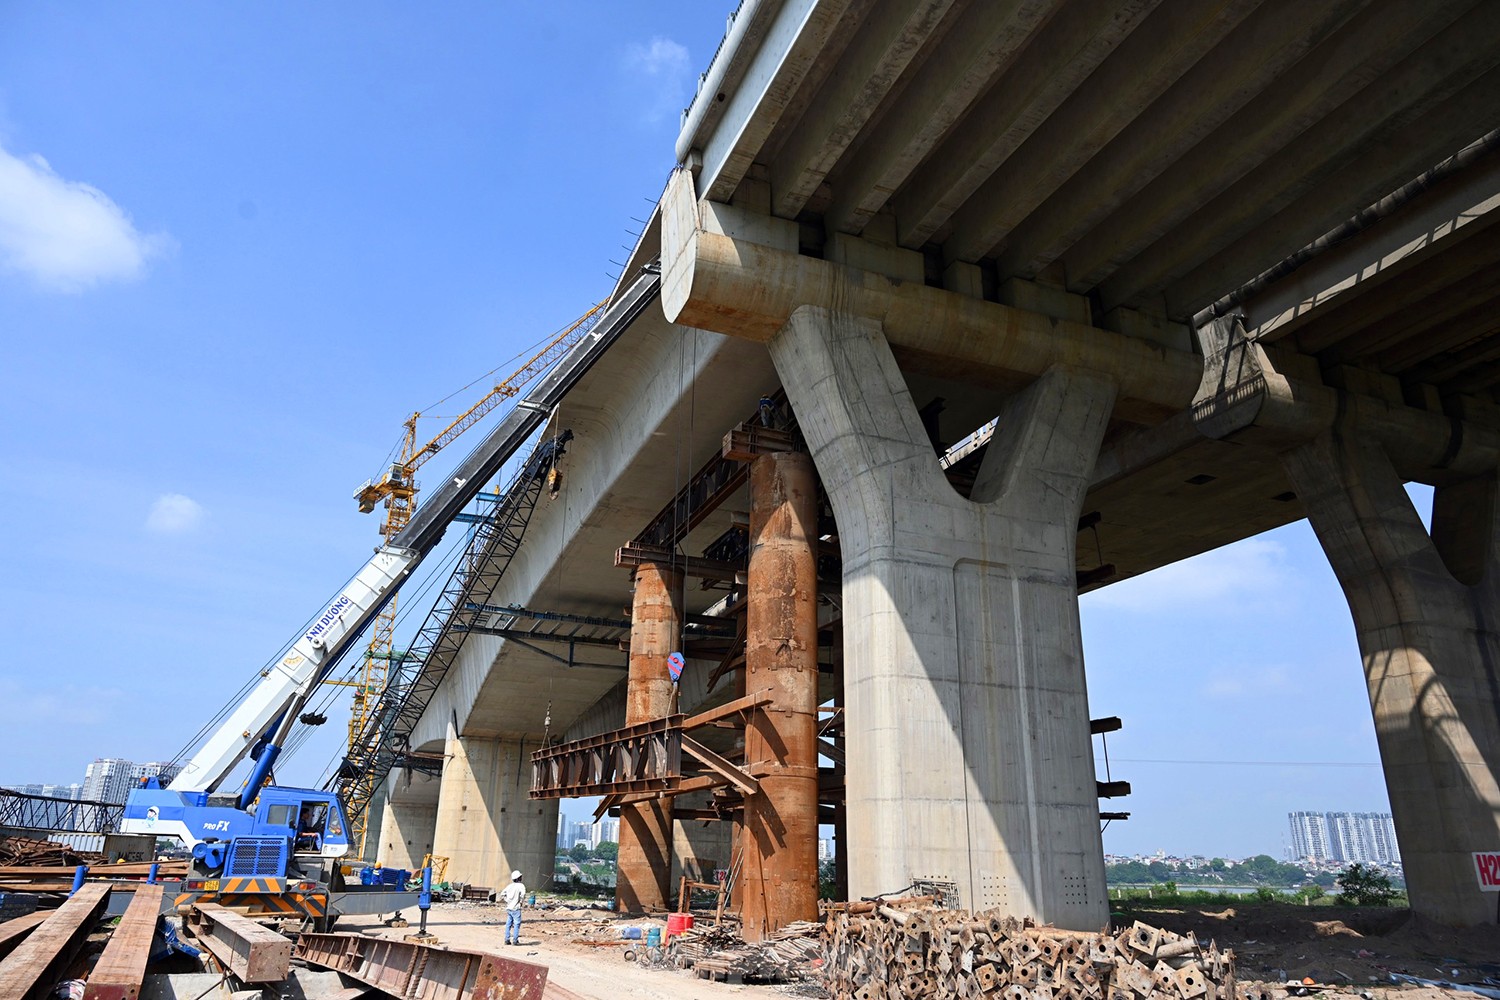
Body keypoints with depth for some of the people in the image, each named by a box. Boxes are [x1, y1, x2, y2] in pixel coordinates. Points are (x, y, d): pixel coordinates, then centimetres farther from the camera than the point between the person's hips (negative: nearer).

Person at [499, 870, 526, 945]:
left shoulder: (510, 886, 9)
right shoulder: (521, 885, -8)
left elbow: (502, 894, 8)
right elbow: (523, 894, -24)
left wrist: (507, 901, 12)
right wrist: (521, 902, -8)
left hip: (508, 908, 6)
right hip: (516, 908, -6)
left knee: (508, 924, 13)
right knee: (517, 924, 1)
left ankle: (507, 939, 15)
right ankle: (515, 940, 0)